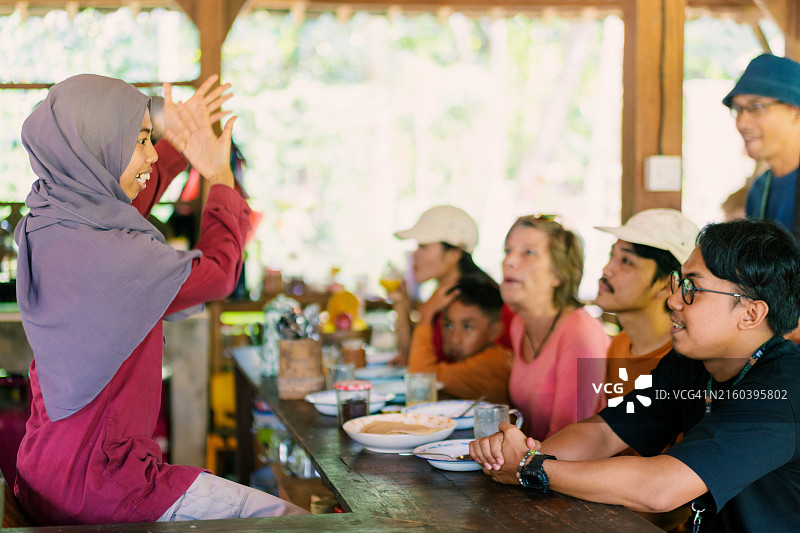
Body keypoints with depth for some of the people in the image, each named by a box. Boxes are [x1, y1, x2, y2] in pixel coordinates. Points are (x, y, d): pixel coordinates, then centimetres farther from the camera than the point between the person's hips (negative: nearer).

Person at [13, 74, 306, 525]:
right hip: (96, 485, -10)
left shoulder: (44, 225, 1)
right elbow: (218, 273, -6)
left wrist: (176, 145, 27)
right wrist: (221, 177, 8)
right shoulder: (111, 259, -26)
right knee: (289, 520, -3)